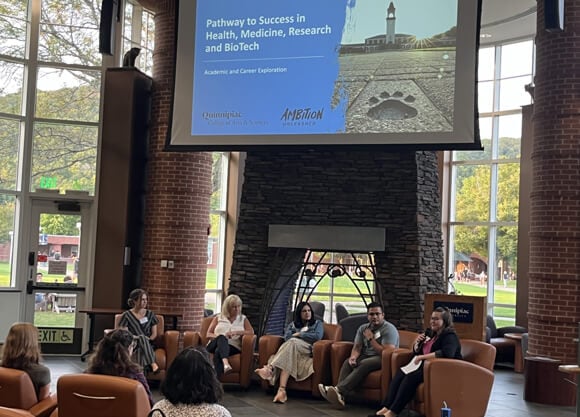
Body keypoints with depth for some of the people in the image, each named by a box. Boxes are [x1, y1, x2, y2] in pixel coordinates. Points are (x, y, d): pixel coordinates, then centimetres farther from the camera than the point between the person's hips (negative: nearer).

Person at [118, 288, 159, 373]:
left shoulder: (150, 314, 13)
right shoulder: (127, 315, 3)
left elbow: (154, 334, 12)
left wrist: (148, 339, -10)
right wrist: (139, 338, -17)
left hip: (148, 344, 3)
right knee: (142, 337, -37)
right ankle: (153, 363, -53)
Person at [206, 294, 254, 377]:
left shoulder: (243, 319, 22)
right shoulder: (218, 318, 22)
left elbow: (251, 332, 6)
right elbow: (209, 334, 14)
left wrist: (236, 332, -8)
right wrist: (220, 336, -8)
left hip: (233, 347, -1)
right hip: (215, 345, 1)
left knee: (218, 351, -37)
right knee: (222, 337, -37)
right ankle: (226, 363, -64)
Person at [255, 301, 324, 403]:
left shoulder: (318, 323, 27)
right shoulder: (293, 324, 32)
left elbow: (317, 336, 4)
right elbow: (287, 337, 9)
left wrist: (298, 335, 7)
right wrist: (306, 336, -1)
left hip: (308, 350, -2)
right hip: (292, 349, 2)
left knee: (292, 342, -39)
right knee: (288, 357, -41)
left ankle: (270, 367, -57)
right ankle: (282, 390, -62)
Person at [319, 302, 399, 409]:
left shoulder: (389, 329, -10)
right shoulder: (363, 328, 11)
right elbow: (357, 347, 5)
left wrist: (371, 339, -15)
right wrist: (353, 356, -19)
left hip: (383, 359, -7)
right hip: (366, 356, 7)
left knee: (364, 364, -34)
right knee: (348, 362, -20)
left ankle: (339, 390, -44)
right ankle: (340, 395, -37)